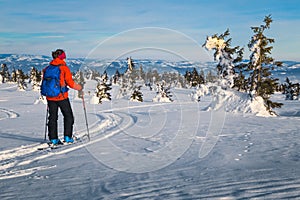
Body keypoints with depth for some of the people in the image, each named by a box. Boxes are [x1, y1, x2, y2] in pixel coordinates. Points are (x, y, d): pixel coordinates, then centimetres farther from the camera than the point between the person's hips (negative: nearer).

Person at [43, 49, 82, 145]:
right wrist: (79, 88, 2)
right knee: (68, 116, 11)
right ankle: (67, 137, 9)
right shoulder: (64, 68, -10)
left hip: (50, 97, 5)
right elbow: (70, 83, -15)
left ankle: (53, 138, 13)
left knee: (52, 117, 13)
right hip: (62, 97, -5)